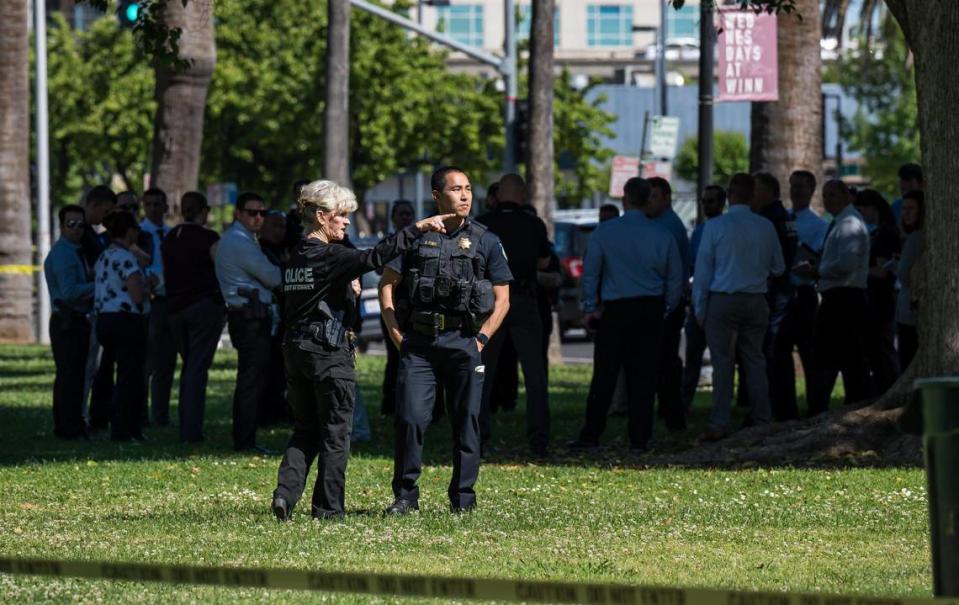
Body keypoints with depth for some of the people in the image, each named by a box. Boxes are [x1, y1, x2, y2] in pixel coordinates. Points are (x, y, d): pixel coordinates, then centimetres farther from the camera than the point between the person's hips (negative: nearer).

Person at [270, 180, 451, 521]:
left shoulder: (297, 256, 11)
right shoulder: (328, 256, -13)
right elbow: (375, 257, -25)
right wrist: (417, 229, -22)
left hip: (295, 349, 7)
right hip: (329, 352, -7)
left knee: (305, 429, 14)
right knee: (335, 432, 2)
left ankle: (286, 492, -4)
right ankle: (328, 507, 5)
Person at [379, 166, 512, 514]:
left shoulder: (485, 242, 6)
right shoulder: (415, 237, 6)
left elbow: (502, 299, 7)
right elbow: (387, 285, 9)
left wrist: (483, 338, -3)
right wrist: (395, 332, 0)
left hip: (464, 344, 0)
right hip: (418, 343, 0)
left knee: (466, 423, 3)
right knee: (410, 418, -7)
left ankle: (463, 497, 11)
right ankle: (405, 495, 2)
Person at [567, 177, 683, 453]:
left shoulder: (604, 232, -1)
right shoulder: (663, 236, 3)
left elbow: (590, 272, 1)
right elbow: (675, 278, 8)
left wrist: (590, 308, 9)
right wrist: (666, 310, 18)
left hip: (616, 310, -1)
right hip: (651, 309, 2)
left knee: (604, 374, 1)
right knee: (643, 376, 4)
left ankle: (590, 436, 1)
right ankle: (639, 440, 4)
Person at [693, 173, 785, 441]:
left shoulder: (715, 226, -6)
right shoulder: (766, 227, 4)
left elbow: (703, 269, -3)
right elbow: (778, 268, 13)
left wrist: (699, 307, 4)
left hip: (723, 300, -3)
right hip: (756, 301, 3)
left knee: (723, 363, -3)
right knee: (755, 360, 10)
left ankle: (719, 425, -6)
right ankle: (761, 420, 10)